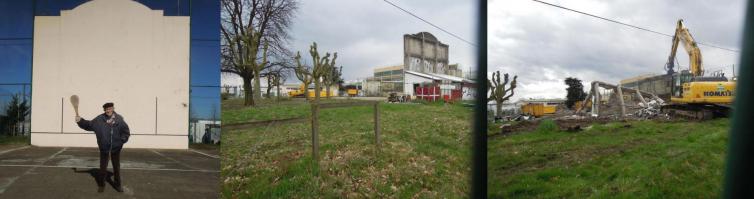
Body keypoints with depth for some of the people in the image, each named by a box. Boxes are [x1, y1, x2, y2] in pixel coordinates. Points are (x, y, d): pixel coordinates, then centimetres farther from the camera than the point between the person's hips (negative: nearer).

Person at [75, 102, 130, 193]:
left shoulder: (119, 119, -6)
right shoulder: (99, 119, -6)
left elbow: (126, 132, 0)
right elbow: (88, 125, -1)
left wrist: (121, 141, -8)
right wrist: (80, 121, -15)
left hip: (116, 148, 0)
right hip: (104, 148, 0)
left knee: (116, 167, 12)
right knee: (103, 167, 9)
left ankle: (117, 184, 26)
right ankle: (101, 184, 24)